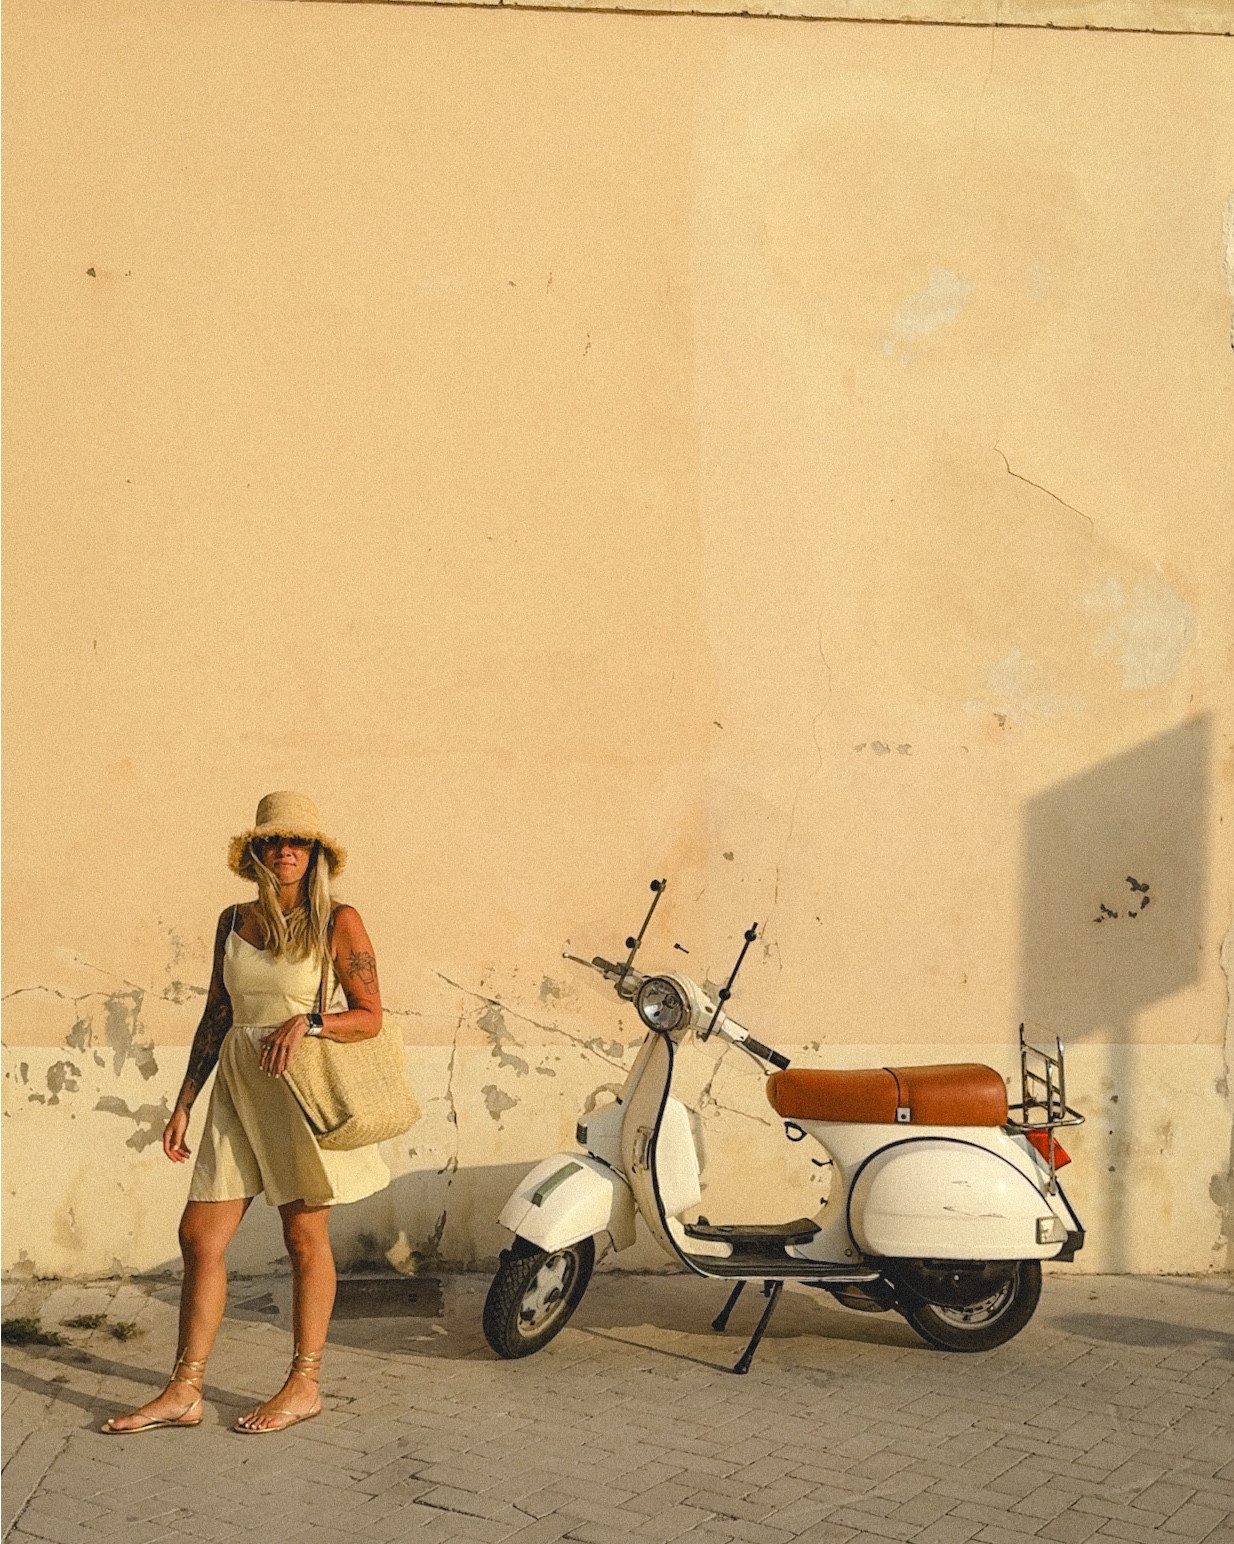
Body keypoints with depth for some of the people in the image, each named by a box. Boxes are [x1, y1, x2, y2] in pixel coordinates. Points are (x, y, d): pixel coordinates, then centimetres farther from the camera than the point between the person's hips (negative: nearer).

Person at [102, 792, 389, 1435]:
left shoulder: (338, 922, -4)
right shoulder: (234, 921, 10)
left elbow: (370, 1017, -5)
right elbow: (216, 1016, 15)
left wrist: (305, 1023, -21)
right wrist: (183, 1103, 13)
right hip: (238, 1087, 5)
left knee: (305, 1239, 3)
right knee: (199, 1235, 1)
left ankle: (304, 1385, 15)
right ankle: (184, 1391, 9)